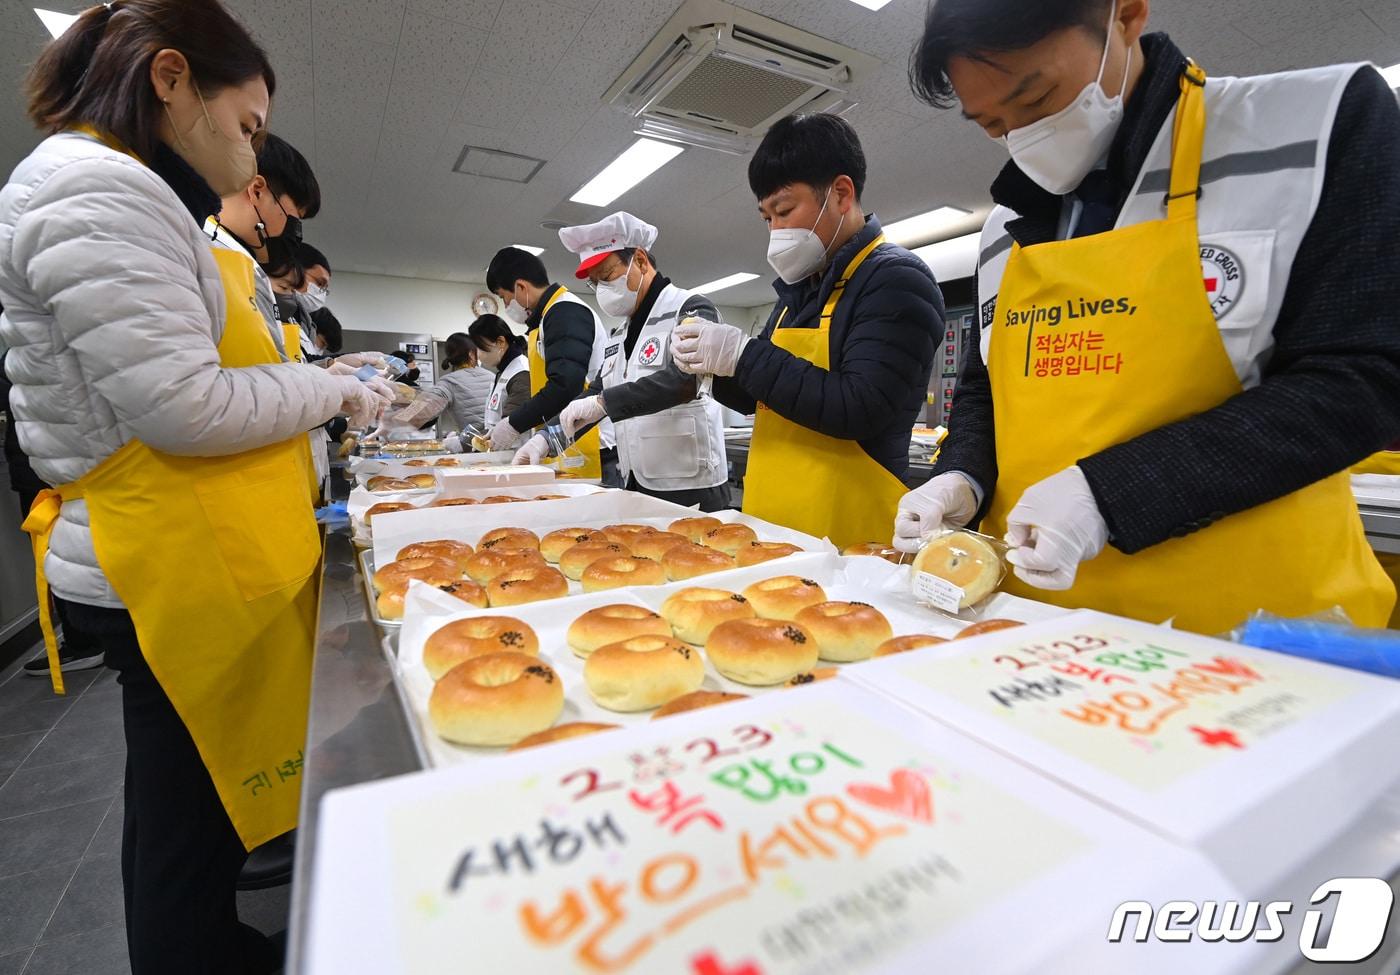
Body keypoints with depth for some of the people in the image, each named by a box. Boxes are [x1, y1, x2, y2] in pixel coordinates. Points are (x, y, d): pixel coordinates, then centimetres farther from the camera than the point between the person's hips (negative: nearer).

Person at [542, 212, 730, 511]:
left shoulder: (691, 309, -8)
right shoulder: (628, 332, 15)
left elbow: (685, 379, -26)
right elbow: (598, 393, 19)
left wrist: (603, 403, -27)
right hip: (637, 486, 7)